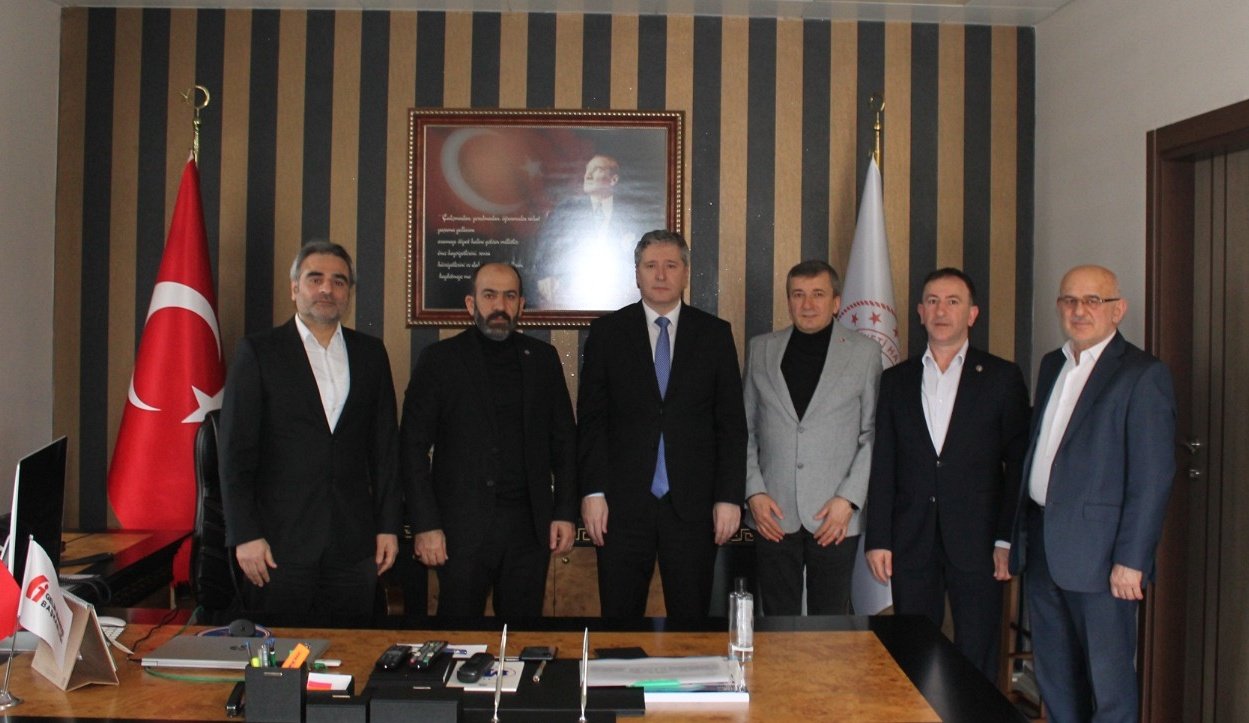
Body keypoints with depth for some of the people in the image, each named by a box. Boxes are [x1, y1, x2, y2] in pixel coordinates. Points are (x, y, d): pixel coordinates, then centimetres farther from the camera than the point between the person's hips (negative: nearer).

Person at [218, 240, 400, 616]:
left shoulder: (370, 353, 10)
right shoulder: (258, 352, 2)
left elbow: (385, 446, 10)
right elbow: (236, 452, -2)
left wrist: (388, 526, 6)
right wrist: (245, 535, -8)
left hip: (354, 543, 3)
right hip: (280, 541, -2)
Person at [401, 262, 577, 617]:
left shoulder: (543, 358, 9)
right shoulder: (439, 359, 1)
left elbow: (564, 439, 11)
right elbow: (413, 447, -1)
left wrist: (565, 512, 4)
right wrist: (425, 525, -8)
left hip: (530, 528, 2)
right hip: (462, 527, -2)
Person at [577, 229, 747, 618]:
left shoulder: (715, 333, 5)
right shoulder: (607, 332, 4)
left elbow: (731, 423, 4)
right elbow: (591, 418, 2)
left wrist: (729, 497, -2)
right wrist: (592, 491, -5)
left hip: (693, 503, 0)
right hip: (623, 502, 0)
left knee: (691, 621, 8)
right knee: (619, 622, 7)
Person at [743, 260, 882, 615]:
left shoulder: (865, 352, 3)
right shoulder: (761, 348, 9)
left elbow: (874, 435, 1)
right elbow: (745, 429, 10)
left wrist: (849, 499, -7)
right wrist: (753, 492, 0)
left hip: (836, 517, -1)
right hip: (773, 513, 2)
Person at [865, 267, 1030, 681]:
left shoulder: (1002, 378, 3)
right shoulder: (896, 380, 10)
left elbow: (1018, 464, 1)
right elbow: (883, 465, 8)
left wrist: (1008, 539, -5)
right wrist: (878, 539, 3)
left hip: (976, 541, -2)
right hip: (912, 543, 2)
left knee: (977, 662, 3)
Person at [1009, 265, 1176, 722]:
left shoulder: (1142, 374, -8)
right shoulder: (1052, 365, 13)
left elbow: (1153, 476, -12)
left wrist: (1131, 560, -16)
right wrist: (1020, 532, 11)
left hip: (1097, 552, -7)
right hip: (1041, 544, 7)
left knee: (1108, 683, 3)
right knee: (1054, 678, 16)